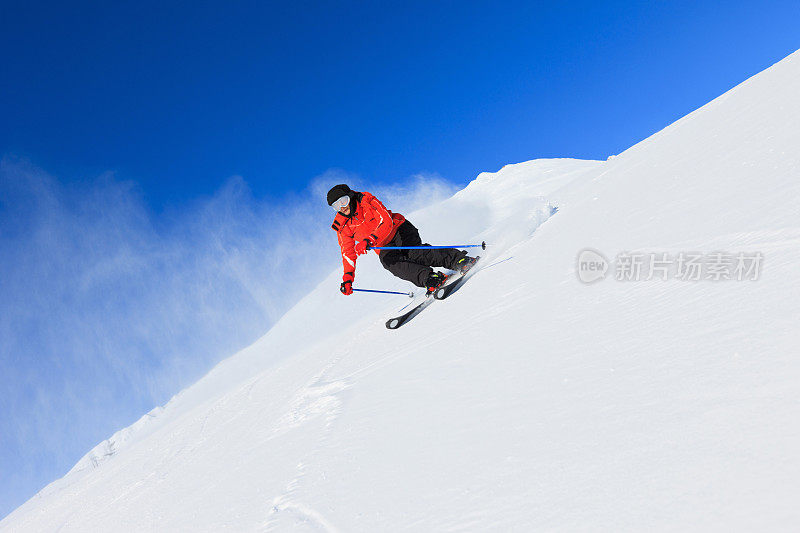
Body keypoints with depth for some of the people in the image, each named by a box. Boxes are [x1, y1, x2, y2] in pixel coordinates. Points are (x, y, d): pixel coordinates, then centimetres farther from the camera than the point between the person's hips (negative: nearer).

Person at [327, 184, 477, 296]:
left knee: (415, 253, -30)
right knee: (389, 261, -30)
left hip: (399, 231, -3)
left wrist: (369, 241, -34)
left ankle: (459, 259, -34)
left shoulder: (366, 200, -11)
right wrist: (348, 278, -7)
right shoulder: (342, 226, 1)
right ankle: (430, 278, -45)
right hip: (385, 248, 3)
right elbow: (348, 253, 6)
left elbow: (386, 223, -19)